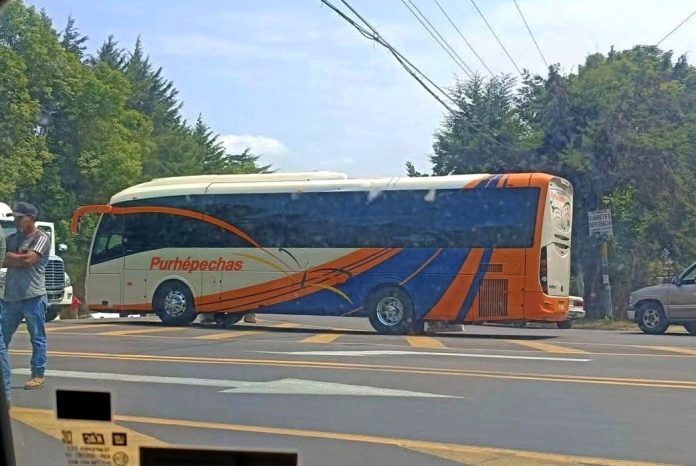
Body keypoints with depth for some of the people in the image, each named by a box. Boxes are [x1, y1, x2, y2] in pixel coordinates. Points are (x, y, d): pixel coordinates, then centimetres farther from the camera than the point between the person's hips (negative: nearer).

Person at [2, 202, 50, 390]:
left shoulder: (41, 238, -4)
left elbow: (29, 259, -17)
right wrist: (21, 259, -7)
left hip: (33, 297, -7)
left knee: (37, 338, 2)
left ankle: (38, 375, 8)